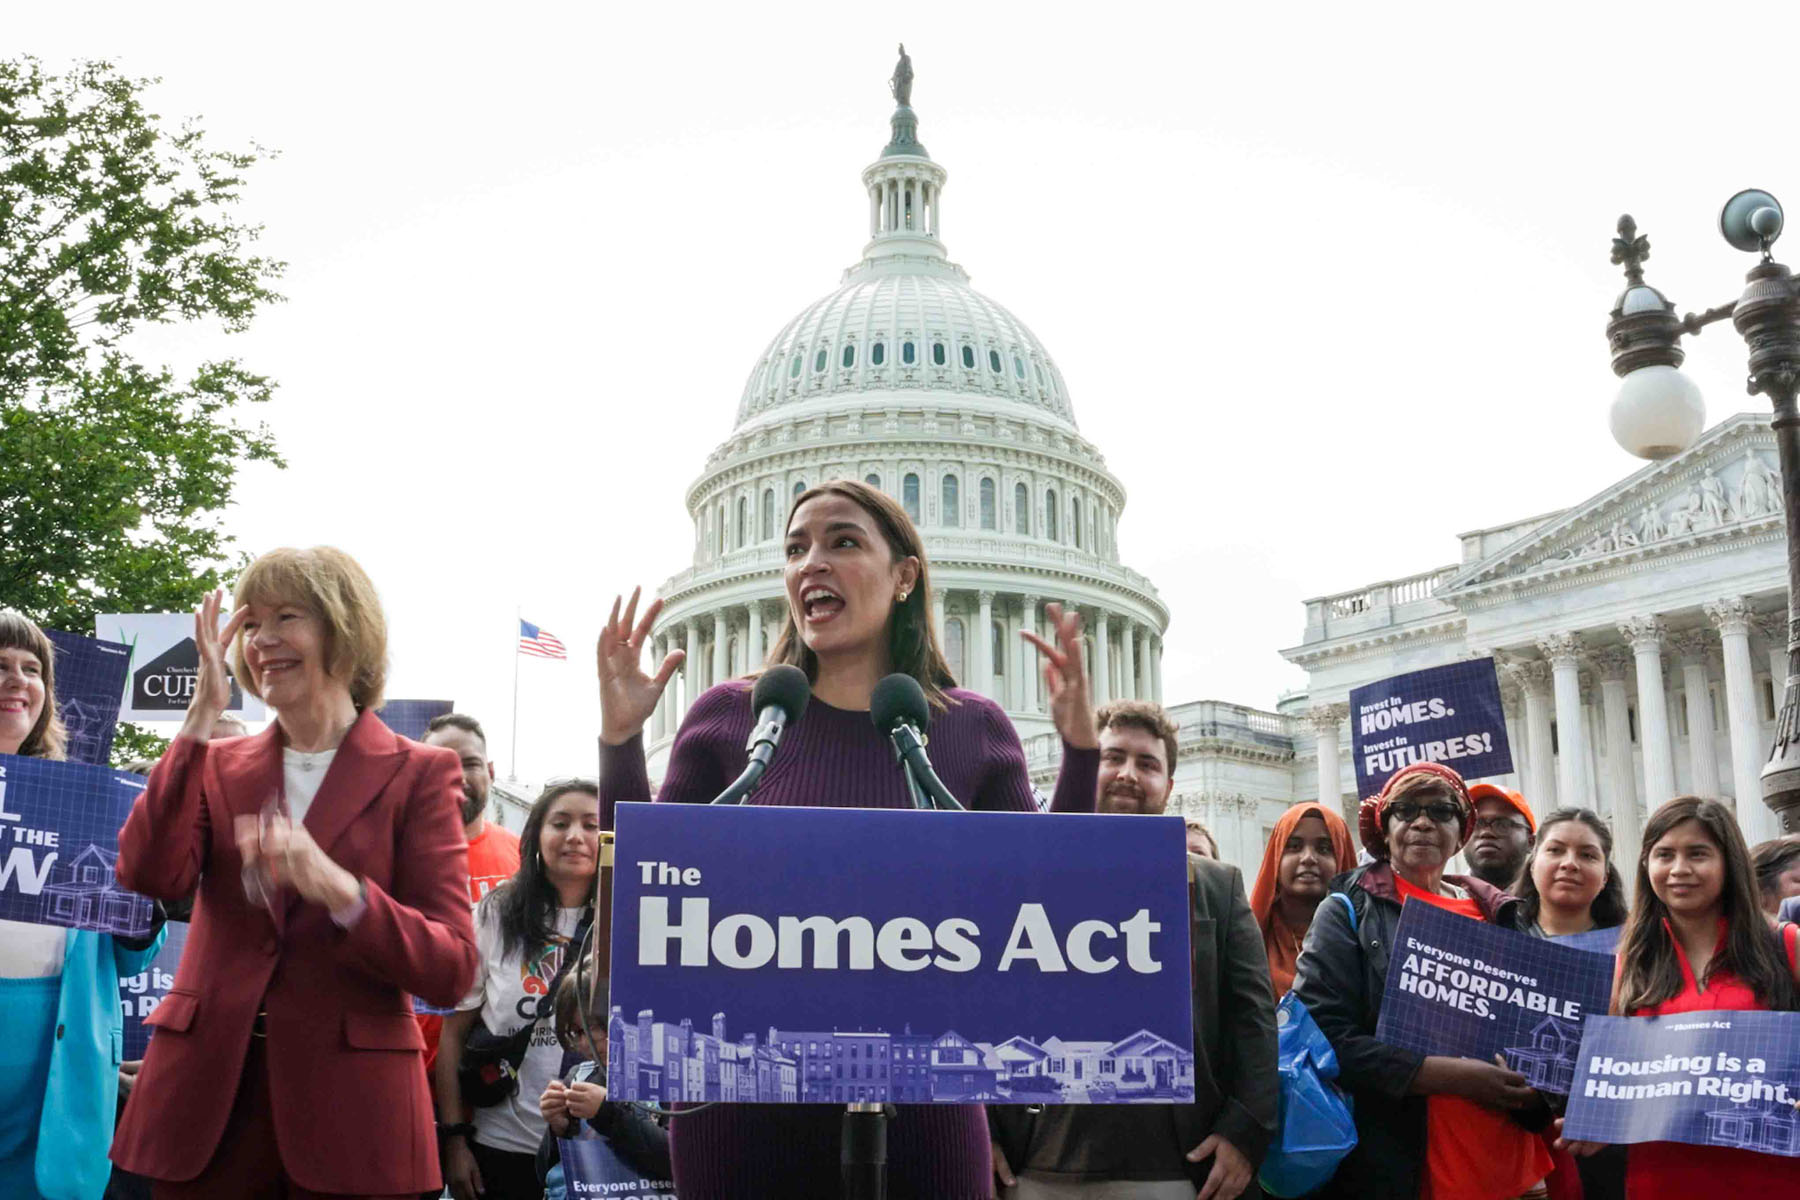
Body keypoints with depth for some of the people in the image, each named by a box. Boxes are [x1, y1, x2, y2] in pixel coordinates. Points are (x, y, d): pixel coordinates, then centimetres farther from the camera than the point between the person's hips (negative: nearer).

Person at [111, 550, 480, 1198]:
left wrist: (338, 889, -24)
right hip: (205, 1098, 3)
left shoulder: (418, 773, 0)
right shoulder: (219, 765, 11)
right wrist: (201, 717, -9)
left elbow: (452, 970, -8)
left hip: (349, 1112, -3)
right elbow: (148, 875, -9)